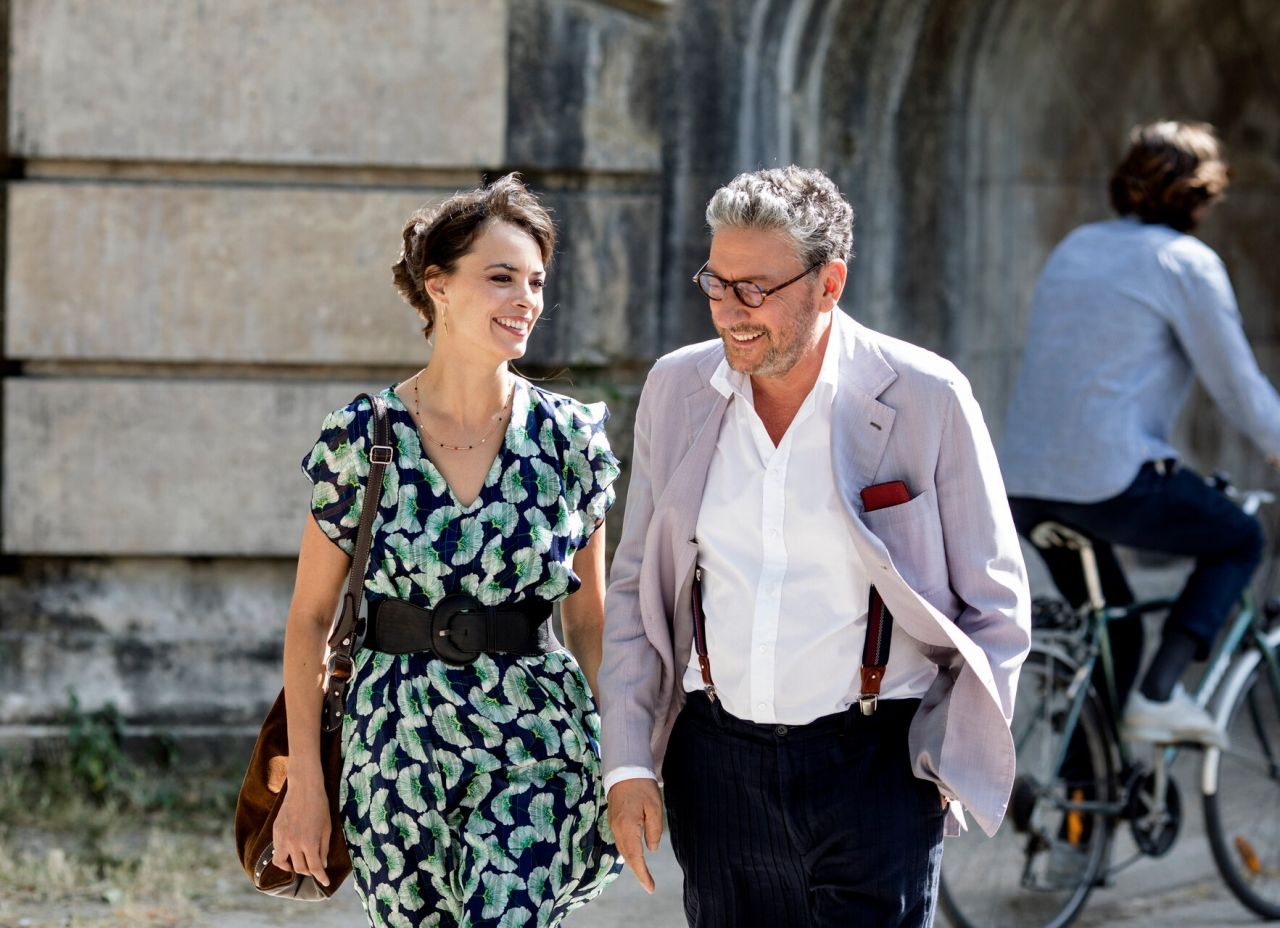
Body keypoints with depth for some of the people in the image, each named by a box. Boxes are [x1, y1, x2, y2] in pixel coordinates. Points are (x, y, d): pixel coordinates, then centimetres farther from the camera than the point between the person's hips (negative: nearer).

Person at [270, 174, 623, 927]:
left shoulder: (571, 438, 1)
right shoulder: (361, 438, -3)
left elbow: (590, 622, 9)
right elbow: (310, 616, 3)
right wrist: (304, 783, 0)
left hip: (535, 747, -1)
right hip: (398, 745, 1)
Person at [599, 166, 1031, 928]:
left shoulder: (927, 399, -6)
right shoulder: (677, 390, 5)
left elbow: (996, 605, 1)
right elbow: (636, 586, 13)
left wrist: (957, 757, -5)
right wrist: (629, 763, 7)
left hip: (874, 768, -4)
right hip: (717, 763, 4)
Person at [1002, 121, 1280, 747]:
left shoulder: (1075, 249, 19)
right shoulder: (1185, 261, -3)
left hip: (1025, 484, 7)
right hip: (1112, 478, -7)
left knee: (1110, 627, 24)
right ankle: (1157, 695, 1)